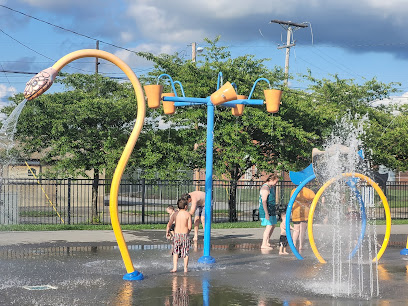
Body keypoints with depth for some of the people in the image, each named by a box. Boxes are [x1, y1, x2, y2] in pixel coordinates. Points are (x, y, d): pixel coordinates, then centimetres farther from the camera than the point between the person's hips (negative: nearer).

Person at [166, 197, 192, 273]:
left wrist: (167, 231, 16)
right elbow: (189, 227, -10)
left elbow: (169, 224, 0)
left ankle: (174, 267, 3)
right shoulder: (188, 214, -7)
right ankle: (185, 268, 13)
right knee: (185, 252, 9)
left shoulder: (175, 214, 1)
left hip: (176, 234, 2)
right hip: (185, 234, -2)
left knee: (176, 252, 11)